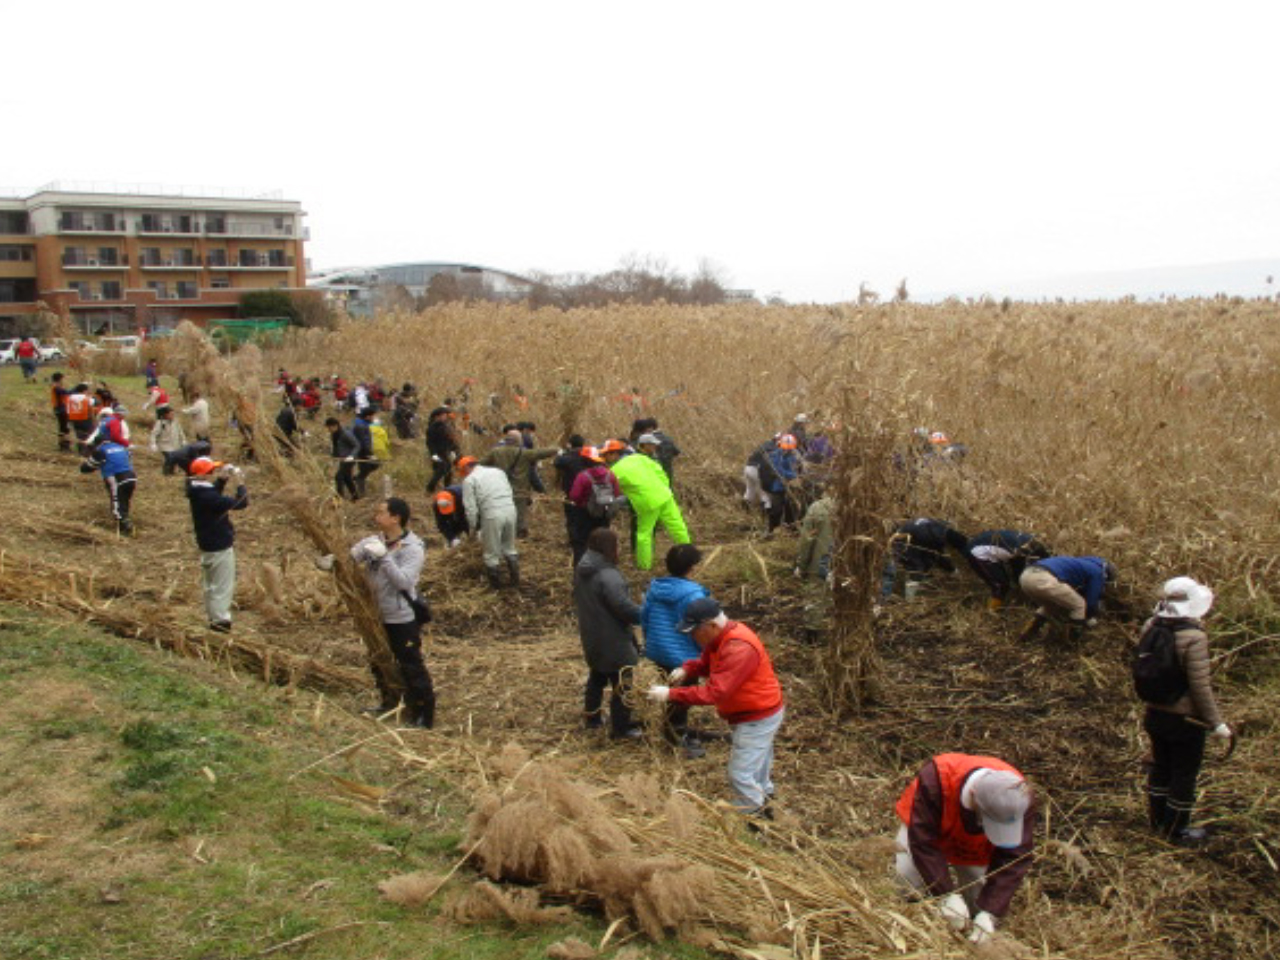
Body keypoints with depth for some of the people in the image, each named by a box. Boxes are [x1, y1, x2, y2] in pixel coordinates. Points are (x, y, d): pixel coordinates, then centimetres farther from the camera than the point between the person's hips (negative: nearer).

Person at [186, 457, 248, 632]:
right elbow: (240, 503, -28)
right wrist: (240, 483, -15)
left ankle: (214, 619, 33)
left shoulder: (197, 491, -1)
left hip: (207, 545, 10)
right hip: (220, 547, -10)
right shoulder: (207, 496, -28)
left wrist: (223, 478, 5)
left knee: (210, 585, 21)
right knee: (222, 587, 1)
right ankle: (220, 622, 6)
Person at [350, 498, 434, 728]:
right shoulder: (373, 542, 0)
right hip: (378, 616, 8)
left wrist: (384, 556, -35)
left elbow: (404, 581, -30)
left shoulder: (413, 549, -21)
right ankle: (389, 703, 46)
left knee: (411, 668, 0)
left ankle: (423, 716, 14)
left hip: (403, 619, -8)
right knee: (379, 663, 25)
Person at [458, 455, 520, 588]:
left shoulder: (469, 480, 4)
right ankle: (515, 579, 29)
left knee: (492, 553, 13)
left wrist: (473, 526, 11)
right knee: (509, 548, 24)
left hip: (492, 515, -5)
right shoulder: (498, 471, 21)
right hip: (510, 509, 6)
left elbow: (470, 507, -1)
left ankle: (496, 583, 24)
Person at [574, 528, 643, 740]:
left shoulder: (582, 570, 1)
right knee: (622, 684, 4)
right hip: (612, 641, -9)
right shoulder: (608, 576, -28)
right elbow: (624, 607, -30)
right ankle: (621, 729, 14)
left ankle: (592, 718, 39)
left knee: (597, 677, 26)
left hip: (591, 638, 9)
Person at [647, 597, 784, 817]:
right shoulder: (721, 638, -3)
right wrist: (686, 669, -11)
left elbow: (714, 692, -38)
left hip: (758, 718, -10)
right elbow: (705, 663, 12)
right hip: (751, 712, 10)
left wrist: (671, 695, -36)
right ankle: (762, 805, 46)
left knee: (741, 774, -2)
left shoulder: (739, 649, -35)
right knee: (757, 765, 27)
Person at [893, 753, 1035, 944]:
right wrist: (948, 895, -40)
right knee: (907, 874, -21)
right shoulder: (935, 780, -46)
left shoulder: (1019, 800, -36)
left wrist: (989, 912, -38)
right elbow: (923, 843, -37)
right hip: (927, 825, -2)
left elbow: (1013, 862, -30)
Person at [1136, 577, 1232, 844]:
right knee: (1185, 773, 11)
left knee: (1160, 765, 22)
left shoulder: (1151, 626, -5)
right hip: (1184, 719, -6)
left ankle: (1157, 818, 36)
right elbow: (1200, 686, -23)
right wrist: (1216, 723, -15)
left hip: (1155, 713, 7)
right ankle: (1175, 830, 23)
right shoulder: (1193, 638, -26)